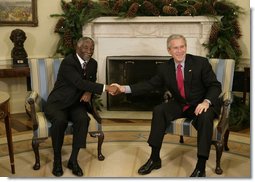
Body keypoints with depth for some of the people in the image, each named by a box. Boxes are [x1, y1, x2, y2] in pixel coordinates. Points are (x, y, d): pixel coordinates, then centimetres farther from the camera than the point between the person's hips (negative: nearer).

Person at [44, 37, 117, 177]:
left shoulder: (93, 63, 5)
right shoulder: (68, 62, -18)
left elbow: (91, 82, 15)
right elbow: (80, 83, -29)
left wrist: (89, 92, -11)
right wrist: (106, 88, -34)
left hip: (76, 103, 5)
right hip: (57, 103, -4)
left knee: (83, 119, -29)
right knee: (60, 121, -35)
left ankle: (73, 159, -17)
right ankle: (57, 159, -13)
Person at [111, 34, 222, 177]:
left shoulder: (201, 62, -11)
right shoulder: (165, 68, 0)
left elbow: (215, 85, -10)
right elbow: (149, 84, 0)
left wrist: (206, 102, -31)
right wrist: (124, 89, -12)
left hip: (201, 105, -3)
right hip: (180, 105, 4)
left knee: (205, 117, -36)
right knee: (158, 111, -20)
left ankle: (201, 167, -28)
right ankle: (155, 159, -12)